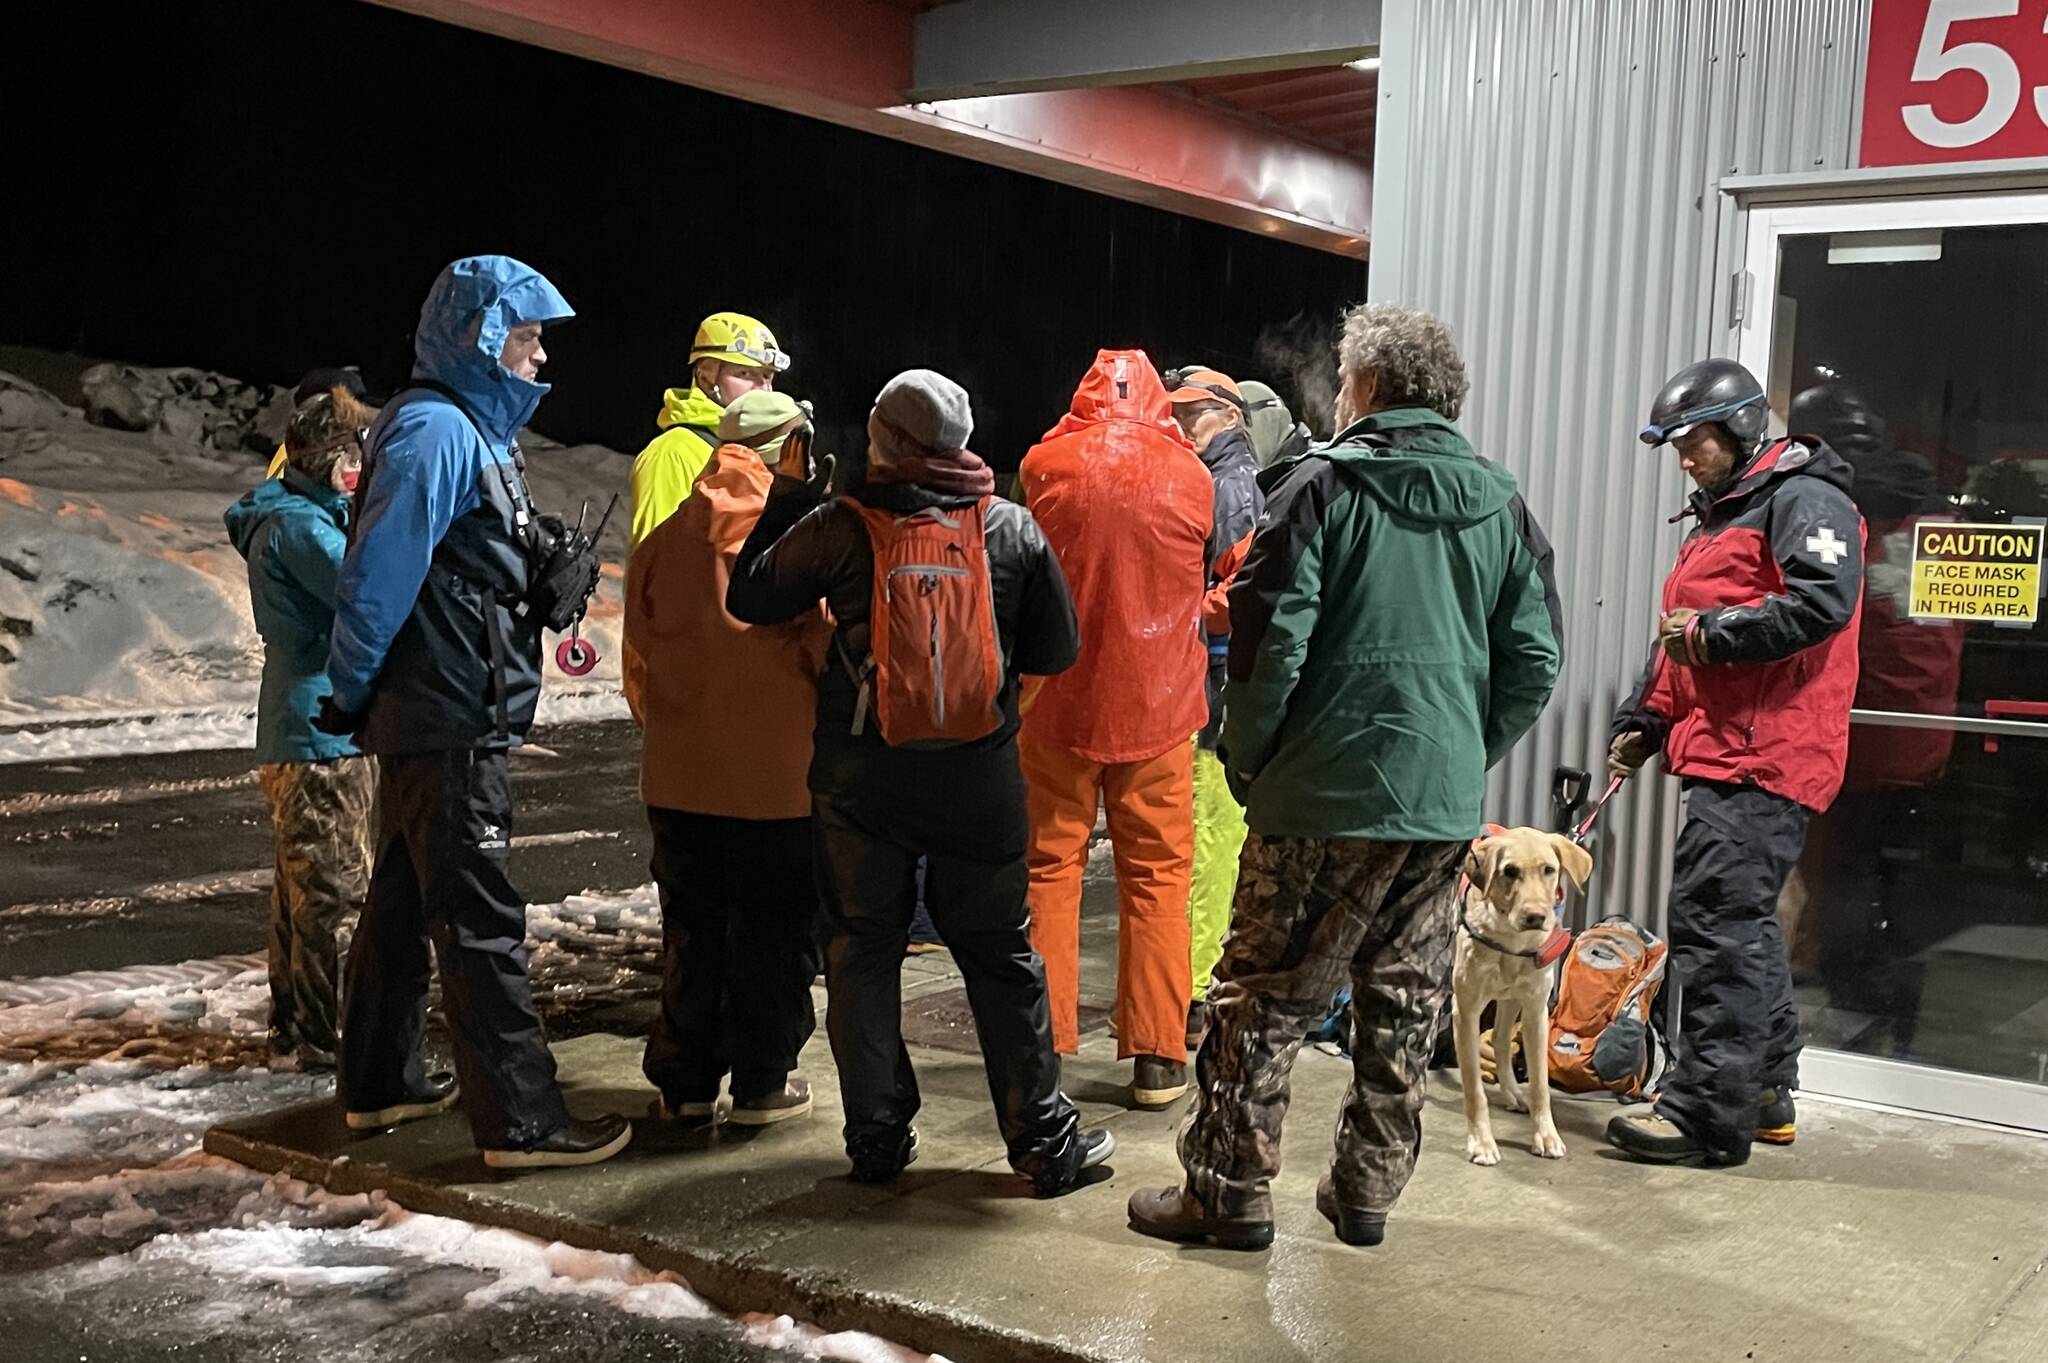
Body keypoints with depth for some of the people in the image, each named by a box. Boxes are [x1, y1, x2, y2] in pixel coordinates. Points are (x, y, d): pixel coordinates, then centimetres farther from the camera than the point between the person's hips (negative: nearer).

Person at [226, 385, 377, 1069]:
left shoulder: (307, 515, 16)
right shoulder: (298, 525, -15)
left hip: (301, 732, 10)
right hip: (321, 736, -10)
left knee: (301, 887, 16)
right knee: (329, 889, -5)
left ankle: (293, 1025, 25)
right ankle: (324, 1037, 0)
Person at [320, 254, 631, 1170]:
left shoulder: (476, 430, 17)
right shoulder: (435, 431, -15)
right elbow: (379, 574, -18)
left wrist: (549, 577, 4)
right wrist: (351, 698, -11)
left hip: (435, 720, 11)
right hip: (447, 723, -11)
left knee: (405, 899, 17)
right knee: (479, 917, -8)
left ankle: (379, 1085, 29)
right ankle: (521, 1120, -5)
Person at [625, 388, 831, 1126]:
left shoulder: (663, 541, 1)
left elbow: (638, 662, 8)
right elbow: (831, 652, -11)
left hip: (680, 775, 4)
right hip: (779, 776, -4)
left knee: (690, 928, 14)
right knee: (774, 935, 8)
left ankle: (684, 1082, 21)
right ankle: (762, 1083, 15)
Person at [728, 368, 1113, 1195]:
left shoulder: (838, 525, -8)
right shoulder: (1011, 528, -2)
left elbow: (749, 598, 3)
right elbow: (1056, 650, 3)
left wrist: (789, 495, 10)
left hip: (861, 777, -1)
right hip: (979, 780, 1)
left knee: (863, 952, 12)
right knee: (1001, 954, 10)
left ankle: (878, 1138, 16)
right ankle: (1043, 1139, 15)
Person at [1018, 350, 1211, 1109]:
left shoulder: (1044, 466, -5)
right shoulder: (1190, 474, -3)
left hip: (1059, 700, 0)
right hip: (1157, 703, 0)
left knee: (1048, 867, 11)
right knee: (1157, 874, 7)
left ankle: (1042, 1044, 13)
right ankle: (1157, 1056, 9)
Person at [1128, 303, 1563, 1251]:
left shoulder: (1325, 483, -5)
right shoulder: (1502, 507, 9)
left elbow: (1271, 636, -13)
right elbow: (1534, 663, 6)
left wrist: (1244, 758, -1)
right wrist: (1467, 756, 15)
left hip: (1324, 792, -5)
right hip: (1447, 806, 5)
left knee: (1264, 998, 5)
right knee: (1404, 1008, 14)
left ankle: (1231, 1192, 10)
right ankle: (1368, 1191, 23)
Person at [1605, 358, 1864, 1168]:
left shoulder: (1803, 502, -7)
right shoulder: (1719, 516, 24)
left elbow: (1824, 602, -23)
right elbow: (1679, 639, 28)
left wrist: (1713, 630, -16)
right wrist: (1642, 722, 20)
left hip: (1764, 758, -11)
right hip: (1723, 755, 11)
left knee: (1715, 923, -13)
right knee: (1744, 923, 16)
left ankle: (1708, 1114, -10)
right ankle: (1764, 1089, 27)